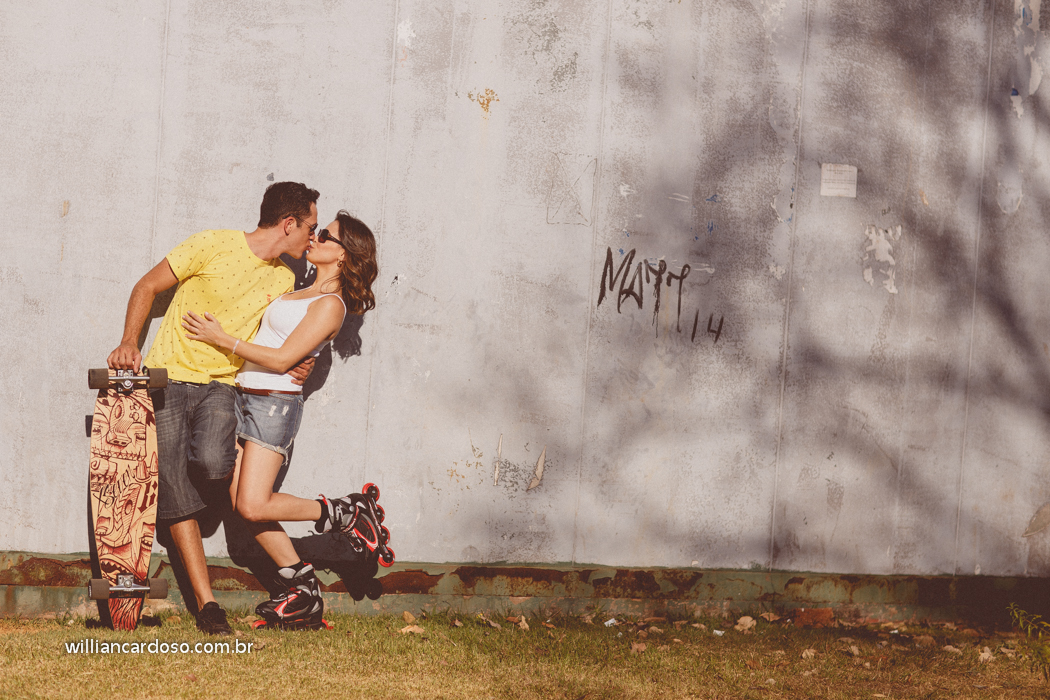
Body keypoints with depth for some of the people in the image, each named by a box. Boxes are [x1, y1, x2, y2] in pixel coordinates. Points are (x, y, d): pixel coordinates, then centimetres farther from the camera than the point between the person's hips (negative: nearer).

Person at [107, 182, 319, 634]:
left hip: (220, 385, 3)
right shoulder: (213, 246, -9)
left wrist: (296, 367, 2)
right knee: (177, 498, -9)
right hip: (168, 376, -3)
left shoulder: (284, 280, 9)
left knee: (210, 462, -30)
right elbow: (148, 287, -2)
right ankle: (206, 605, -6)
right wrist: (129, 342, -15)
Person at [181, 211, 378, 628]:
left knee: (253, 507, -15)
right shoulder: (303, 293, 16)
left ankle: (344, 516, 5)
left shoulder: (330, 305, -12)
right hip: (245, 398, 9)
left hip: (275, 402, -9)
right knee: (240, 503, 3)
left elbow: (281, 359, -17)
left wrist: (221, 339, -15)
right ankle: (302, 589, 11)